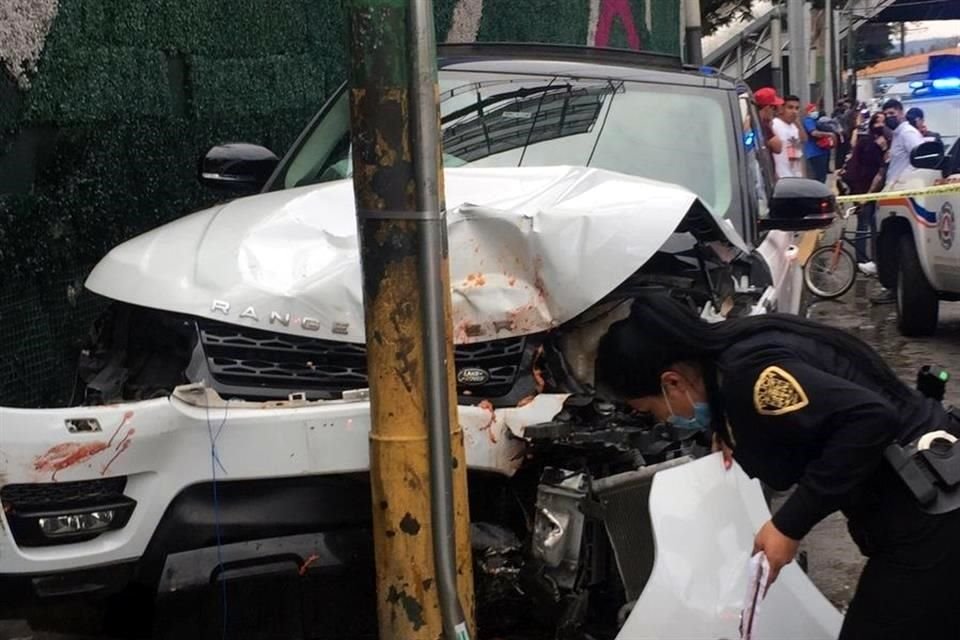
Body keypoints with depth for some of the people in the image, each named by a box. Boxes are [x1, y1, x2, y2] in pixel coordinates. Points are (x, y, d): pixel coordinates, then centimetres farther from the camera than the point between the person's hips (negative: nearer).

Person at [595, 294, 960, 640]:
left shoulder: (747, 373, -24)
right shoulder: (732, 356, 5)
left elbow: (870, 417, -31)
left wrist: (791, 523, -25)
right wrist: (732, 432, 5)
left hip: (929, 513, -10)